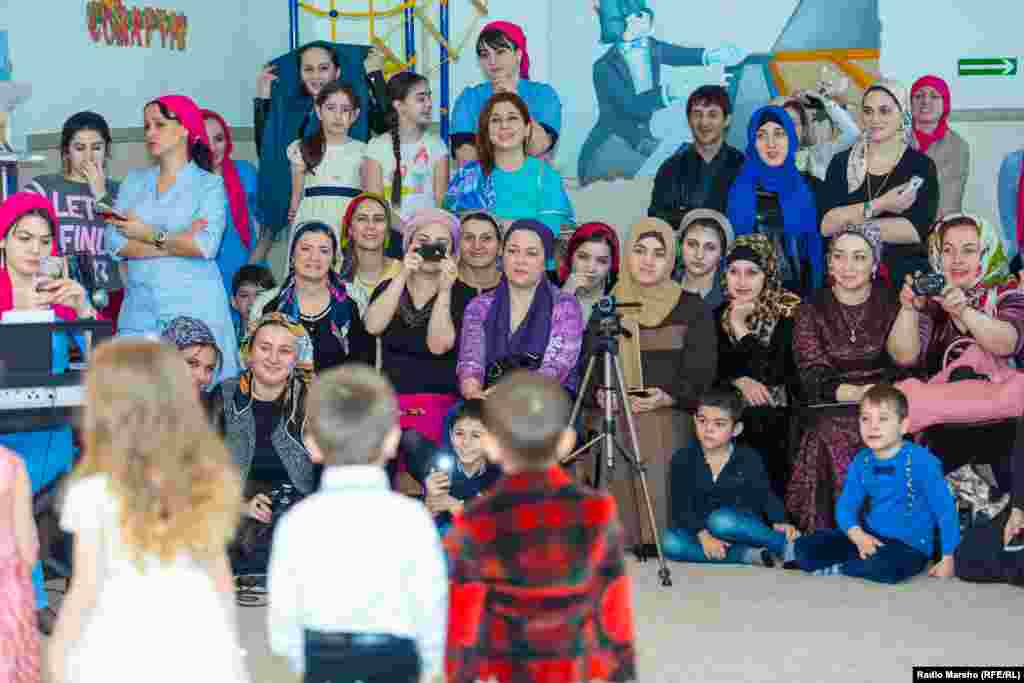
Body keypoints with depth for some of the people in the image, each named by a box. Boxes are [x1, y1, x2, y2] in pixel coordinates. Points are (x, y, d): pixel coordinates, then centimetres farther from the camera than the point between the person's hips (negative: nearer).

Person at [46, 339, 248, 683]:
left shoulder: (94, 492, -12)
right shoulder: (207, 481, 0)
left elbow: (86, 588, -9)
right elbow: (221, 577, 7)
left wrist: (58, 648, 5)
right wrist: (229, 642, 19)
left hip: (122, 653, -3)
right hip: (201, 644, 4)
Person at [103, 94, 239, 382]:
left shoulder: (209, 183, 3)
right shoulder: (134, 181, 14)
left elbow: (206, 246, -12)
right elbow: (115, 243, 0)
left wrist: (149, 235, -5)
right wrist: (176, 243, -8)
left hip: (193, 306, -3)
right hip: (140, 307, 3)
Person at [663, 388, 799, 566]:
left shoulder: (750, 459, -5)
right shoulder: (682, 460, -4)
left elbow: (767, 496, -6)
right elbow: (681, 506, -11)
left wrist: (779, 523, -27)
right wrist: (703, 535, -27)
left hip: (742, 529, -2)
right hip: (701, 530, 3)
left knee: (721, 519, -36)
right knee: (670, 542, -28)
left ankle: (787, 546, -28)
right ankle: (748, 555, -29)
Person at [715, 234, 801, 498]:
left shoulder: (789, 313, -6)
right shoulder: (717, 317, 7)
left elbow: (773, 375, -16)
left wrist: (739, 326, -16)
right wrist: (739, 382, -11)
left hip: (777, 428, -3)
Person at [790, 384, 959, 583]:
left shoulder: (920, 460, -14)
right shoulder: (861, 461, 3)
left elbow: (945, 509, -12)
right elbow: (845, 505, 3)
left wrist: (948, 558, -14)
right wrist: (859, 536, -19)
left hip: (910, 545, -5)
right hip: (870, 538, 5)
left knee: (885, 566, -40)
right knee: (804, 548, -6)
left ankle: (837, 568, -13)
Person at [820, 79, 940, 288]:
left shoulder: (921, 165, 4)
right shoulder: (842, 162, 9)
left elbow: (916, 231, -10)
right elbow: (826, 225, -4)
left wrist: (851, 226, -7)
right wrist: (880, 205, -12)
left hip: (905, 276, -2)